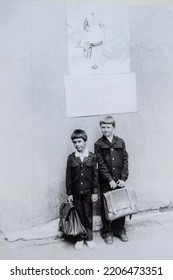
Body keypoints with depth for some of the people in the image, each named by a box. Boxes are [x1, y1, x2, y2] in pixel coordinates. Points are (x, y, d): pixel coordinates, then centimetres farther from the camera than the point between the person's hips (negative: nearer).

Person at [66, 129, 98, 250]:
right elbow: (68, 177, 1)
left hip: (88, 192, 0)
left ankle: (89, 238, 28)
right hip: (76, 193, 1)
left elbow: (95, 176, -1)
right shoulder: (71, 158, -1)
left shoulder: (92, 157, -3)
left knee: (88, 215, 11)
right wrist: (69, 193, -1)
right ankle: (80, 238, 26)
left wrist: (95, 192, -4)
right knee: (78, 216, 10)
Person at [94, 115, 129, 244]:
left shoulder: (120, 142, 4)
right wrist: (110, 180, -13)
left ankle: (120, 230, 28)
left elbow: (125, 160, 1)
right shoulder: (99, 144, -2)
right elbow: (101, 164, -7)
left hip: (119, 180, 2)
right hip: (106, 181, -2)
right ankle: (107, 232, 23)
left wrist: (123, 178, -7)